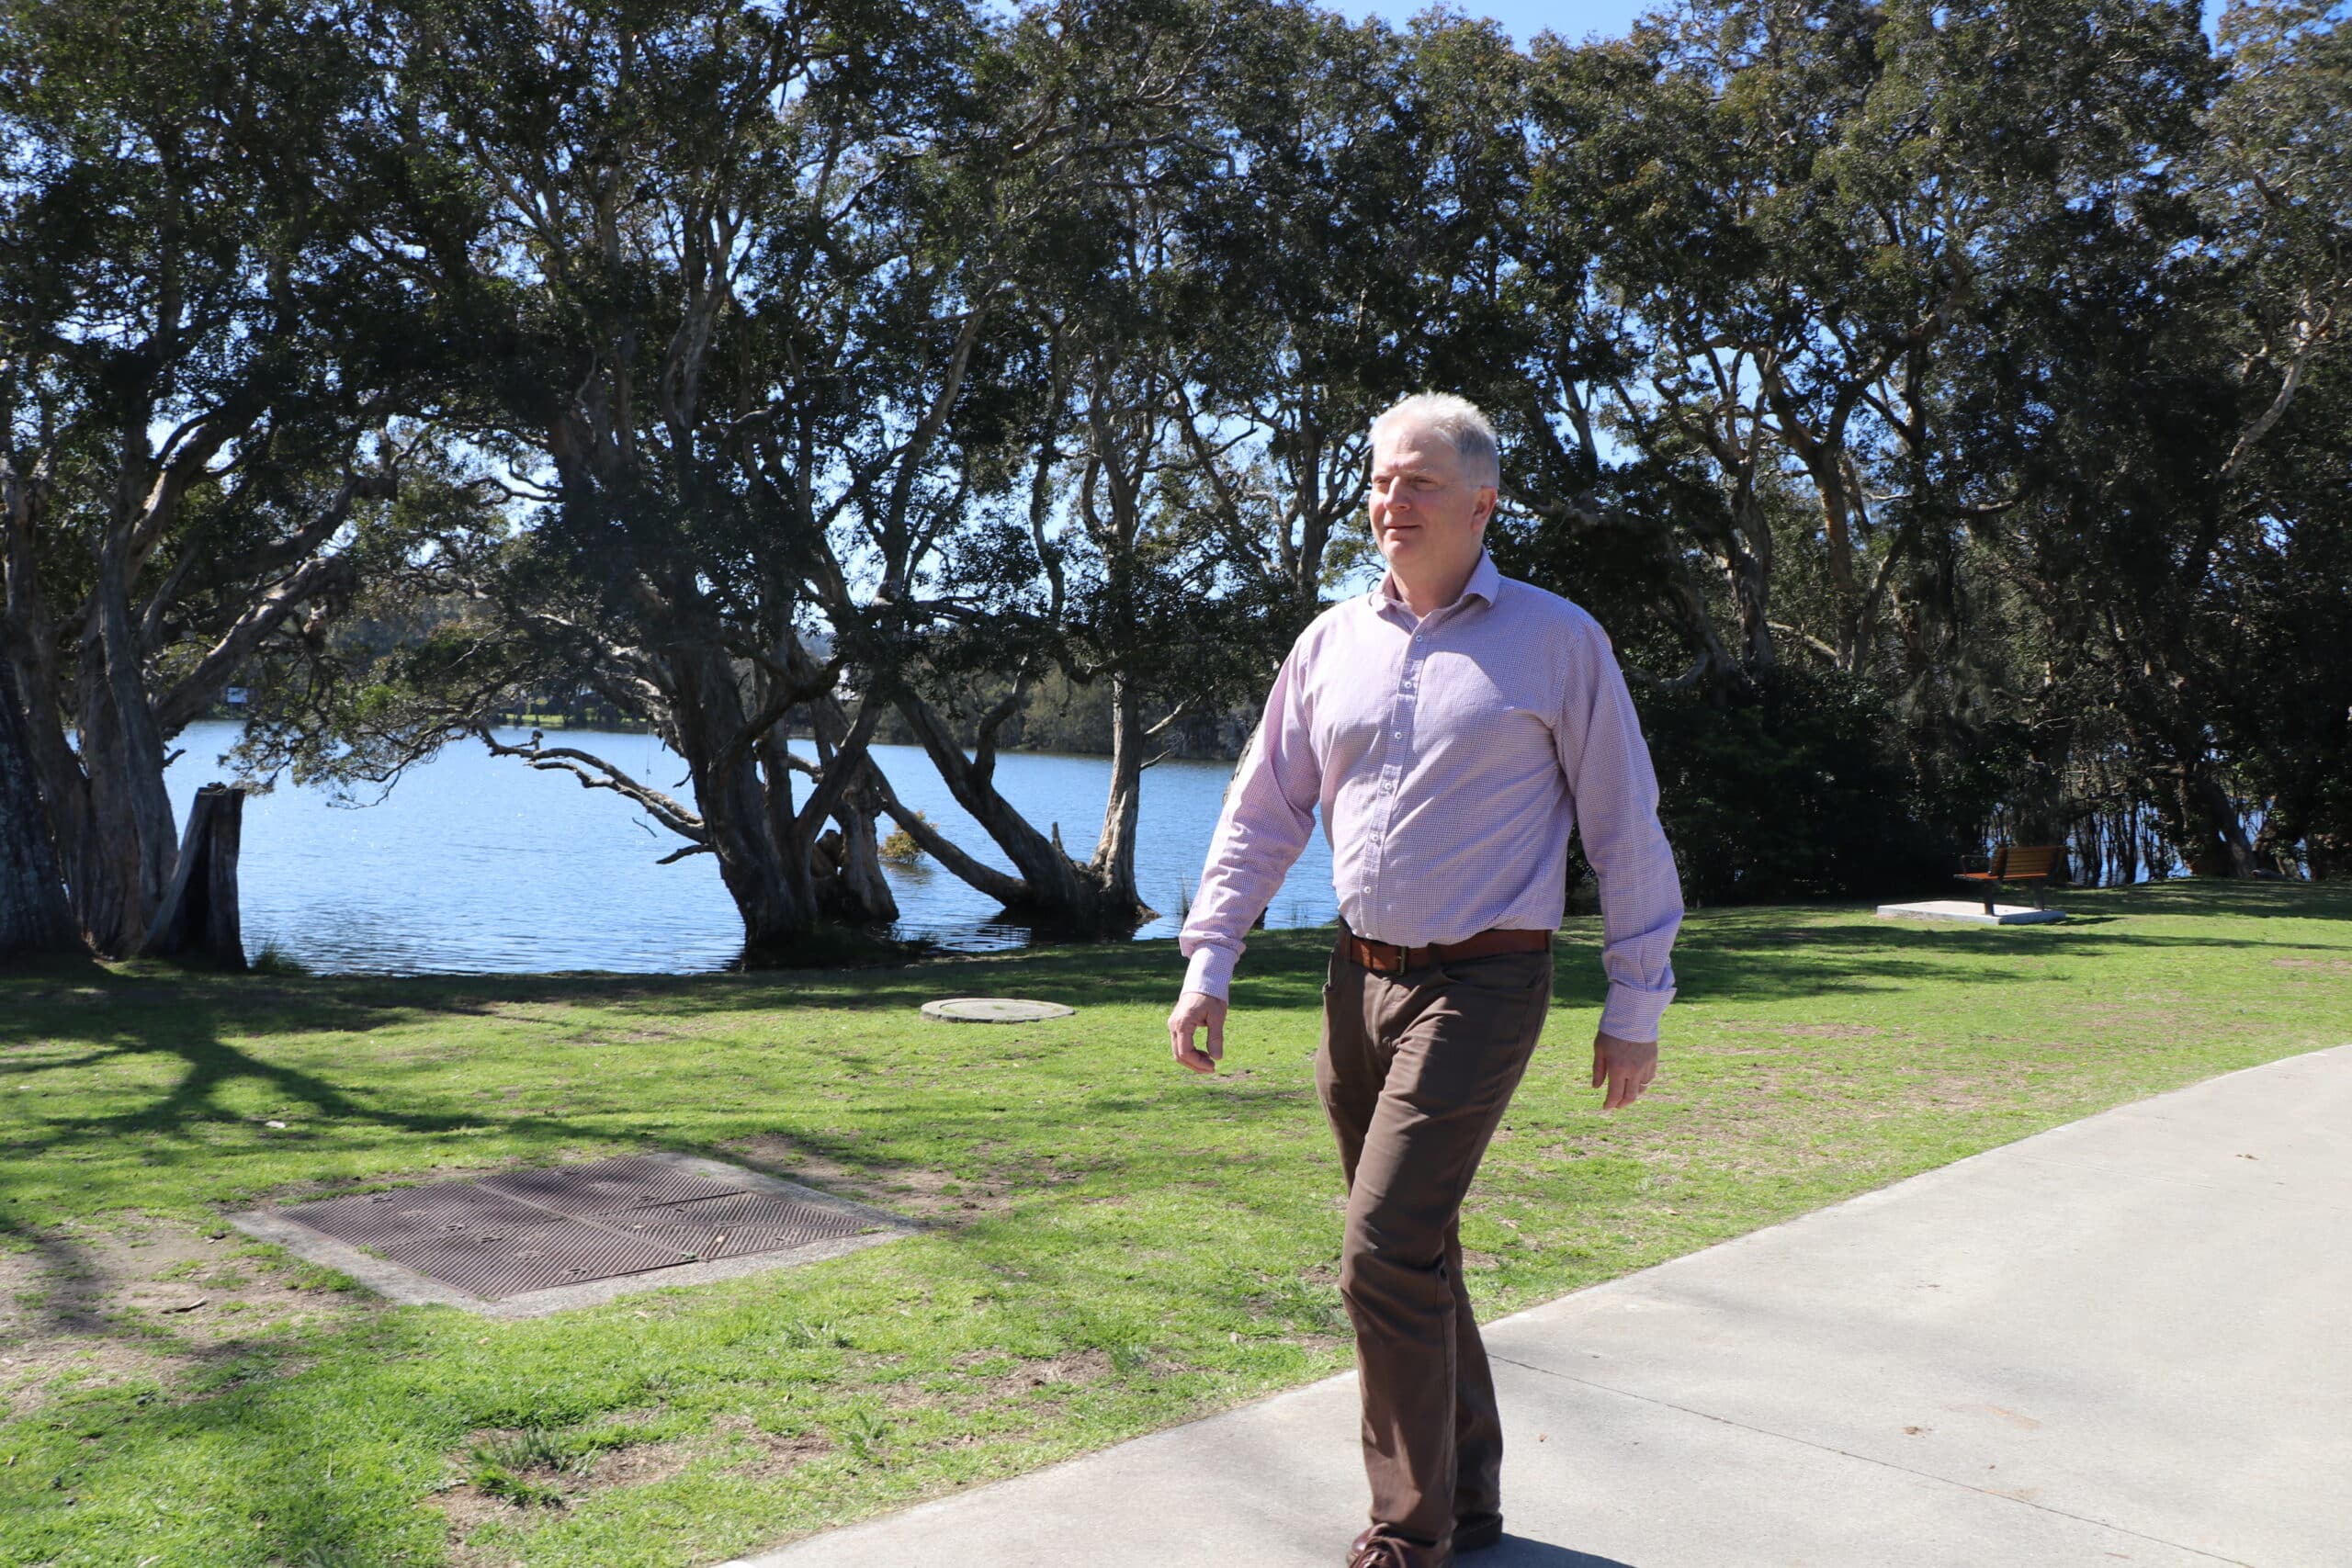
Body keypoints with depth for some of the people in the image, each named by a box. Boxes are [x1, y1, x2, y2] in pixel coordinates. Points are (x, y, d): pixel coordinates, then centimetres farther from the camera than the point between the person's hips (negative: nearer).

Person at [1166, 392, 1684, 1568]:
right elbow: (1262, 813, 12)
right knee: (1415, 1253, 14)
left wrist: (1636, 1005, -3)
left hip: (1480, 986, -5)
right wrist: (1207, 963, 5)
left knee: (1386, 1257, -12)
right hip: (1360, 979, 6)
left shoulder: (1556, 641, -3)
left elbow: (1625, 830, -1)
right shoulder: (1332, 643, 9)